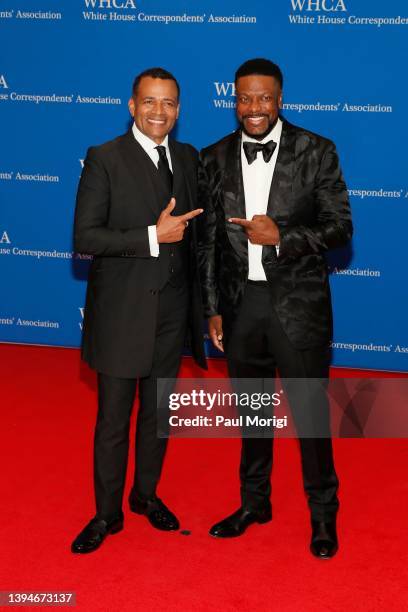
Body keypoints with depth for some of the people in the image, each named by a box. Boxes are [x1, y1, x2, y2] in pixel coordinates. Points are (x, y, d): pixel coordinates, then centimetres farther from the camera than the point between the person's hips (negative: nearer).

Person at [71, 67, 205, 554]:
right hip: (122, 312, -4)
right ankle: (107, 513, 25)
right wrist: (153, 237, -22)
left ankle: (146, 493, 38)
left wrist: (200, 301, 8)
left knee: (158, 411, 18)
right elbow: (84, 238, -15)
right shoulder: (104, 159, -9)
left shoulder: (188, 158, 7)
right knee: (113, 419, 7)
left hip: (172, 311, 5)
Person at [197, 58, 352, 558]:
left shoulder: (316, 151, -7)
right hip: (240, 302, 3)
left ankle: (323, 512, 28)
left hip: (298, 301, -3)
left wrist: (282, 237, -21)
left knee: (310, 412, 7)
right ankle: (254, 503, 36)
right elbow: (208, 240, 6)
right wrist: (213, 308, 5)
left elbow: (340, 226, -6)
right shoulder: (214, 159, 2)